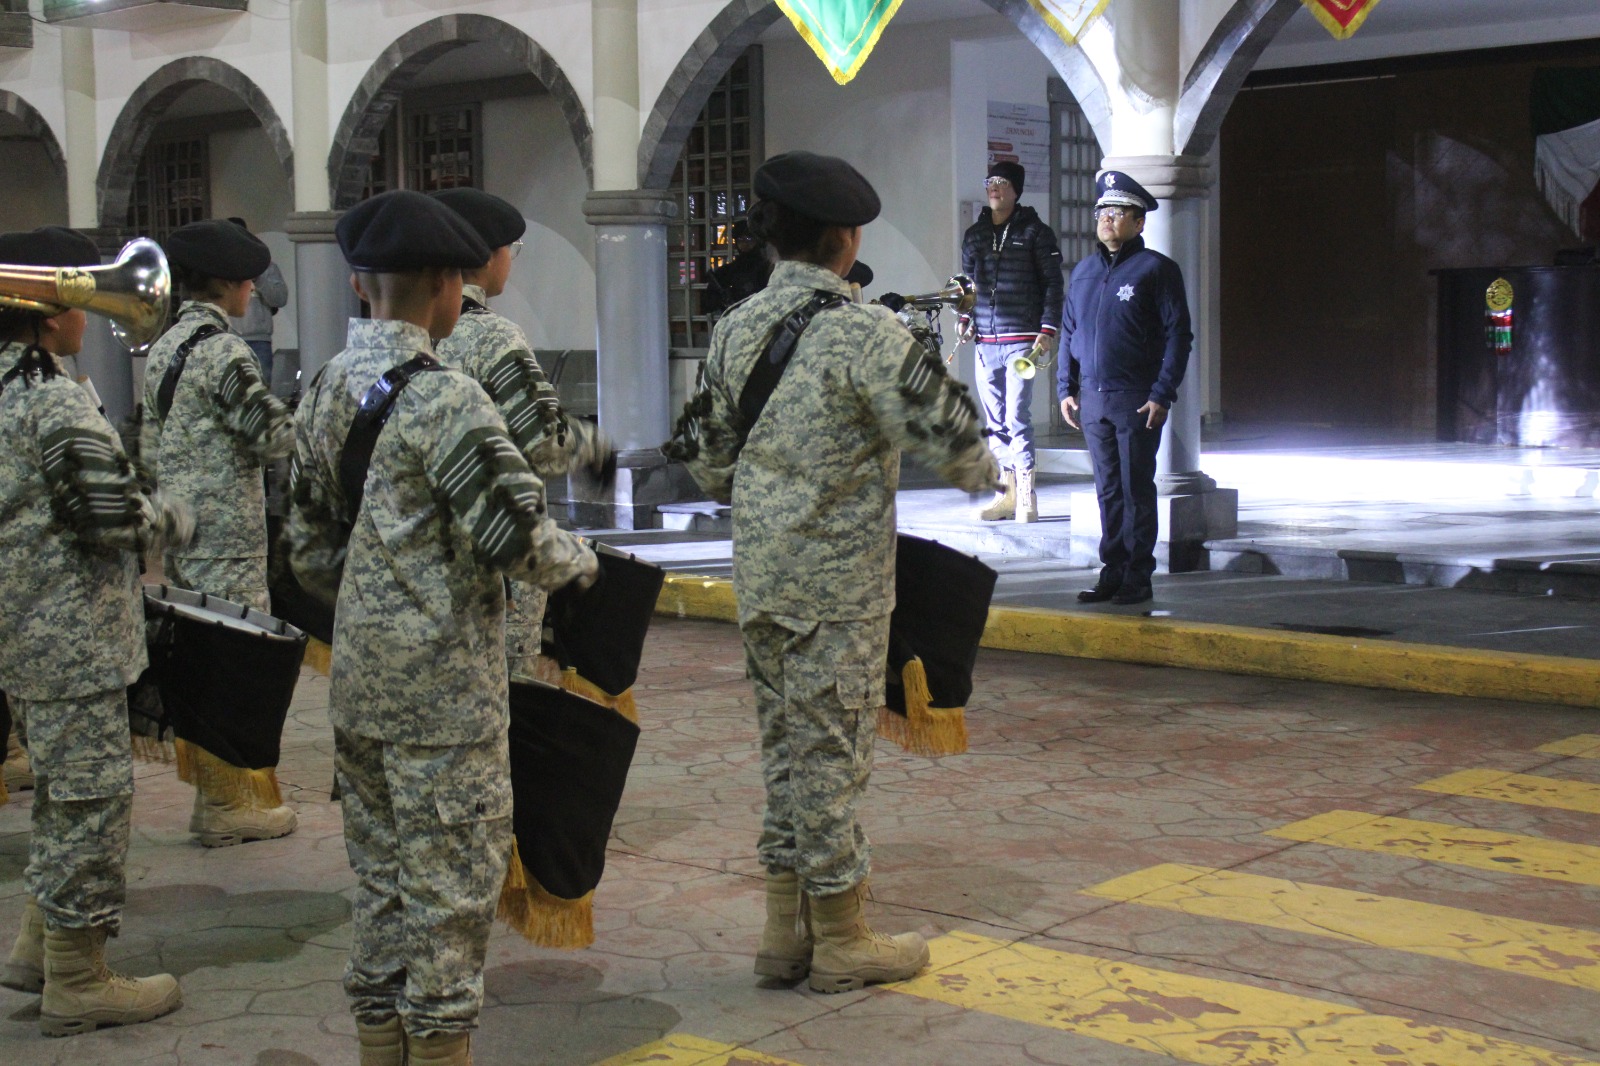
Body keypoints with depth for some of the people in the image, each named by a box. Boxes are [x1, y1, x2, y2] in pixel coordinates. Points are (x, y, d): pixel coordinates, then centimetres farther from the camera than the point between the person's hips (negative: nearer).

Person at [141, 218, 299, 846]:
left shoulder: (162, 350, 13)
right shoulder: (222, 350, -15)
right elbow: (275, 439, -16)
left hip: (178, 530, 9)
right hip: (226, 536, -9)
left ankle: (210, 793, 22)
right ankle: (231, 805, 5)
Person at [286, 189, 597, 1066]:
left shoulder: (324, 395, 8)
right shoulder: (446, 401, -17)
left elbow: (309, 549, 13)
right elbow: (514, 536, -19)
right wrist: (580, 563, 1)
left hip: (357, 683, 8)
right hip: (445, 689, -8)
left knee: (380, 881, 16)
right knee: (451, 886, 3)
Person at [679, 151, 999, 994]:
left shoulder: (735, 328, 6)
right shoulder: (863, 332, -16)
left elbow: (713, 462, 14)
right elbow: (945, 436, -15)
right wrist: (981, 473, 7)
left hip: (758, 575, 7)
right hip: (837, 583, -7)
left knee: (784, 745, 16)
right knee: (832, 751, 2)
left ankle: (785, 931, 25)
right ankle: (841, 940, 14)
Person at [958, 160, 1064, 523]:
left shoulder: (1034, 231, 1)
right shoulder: (974, 234, 15)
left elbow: (1053, 283, 0)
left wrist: (1047, 331, -8)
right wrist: (964, 317, 6)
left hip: (1021, 340, -5)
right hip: (985, 341, 5)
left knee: (1017, 419, -11)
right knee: (995, 422, 7)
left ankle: (1026, 497, -8)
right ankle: (1006, 493, 13)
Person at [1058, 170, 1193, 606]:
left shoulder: (1156, 269, -3)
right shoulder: (1083, 271, 14)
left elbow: (1178, 334, -6)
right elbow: (1068, 332, 19)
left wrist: (1162, 394, -13)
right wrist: (1066, 388, 11)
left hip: (1137, 400, -5)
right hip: (1092, 398, 5)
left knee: (1136, 491, -1)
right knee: (1107, 490, 10)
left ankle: (1138, 578, 6)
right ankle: (1112, 574, 16)